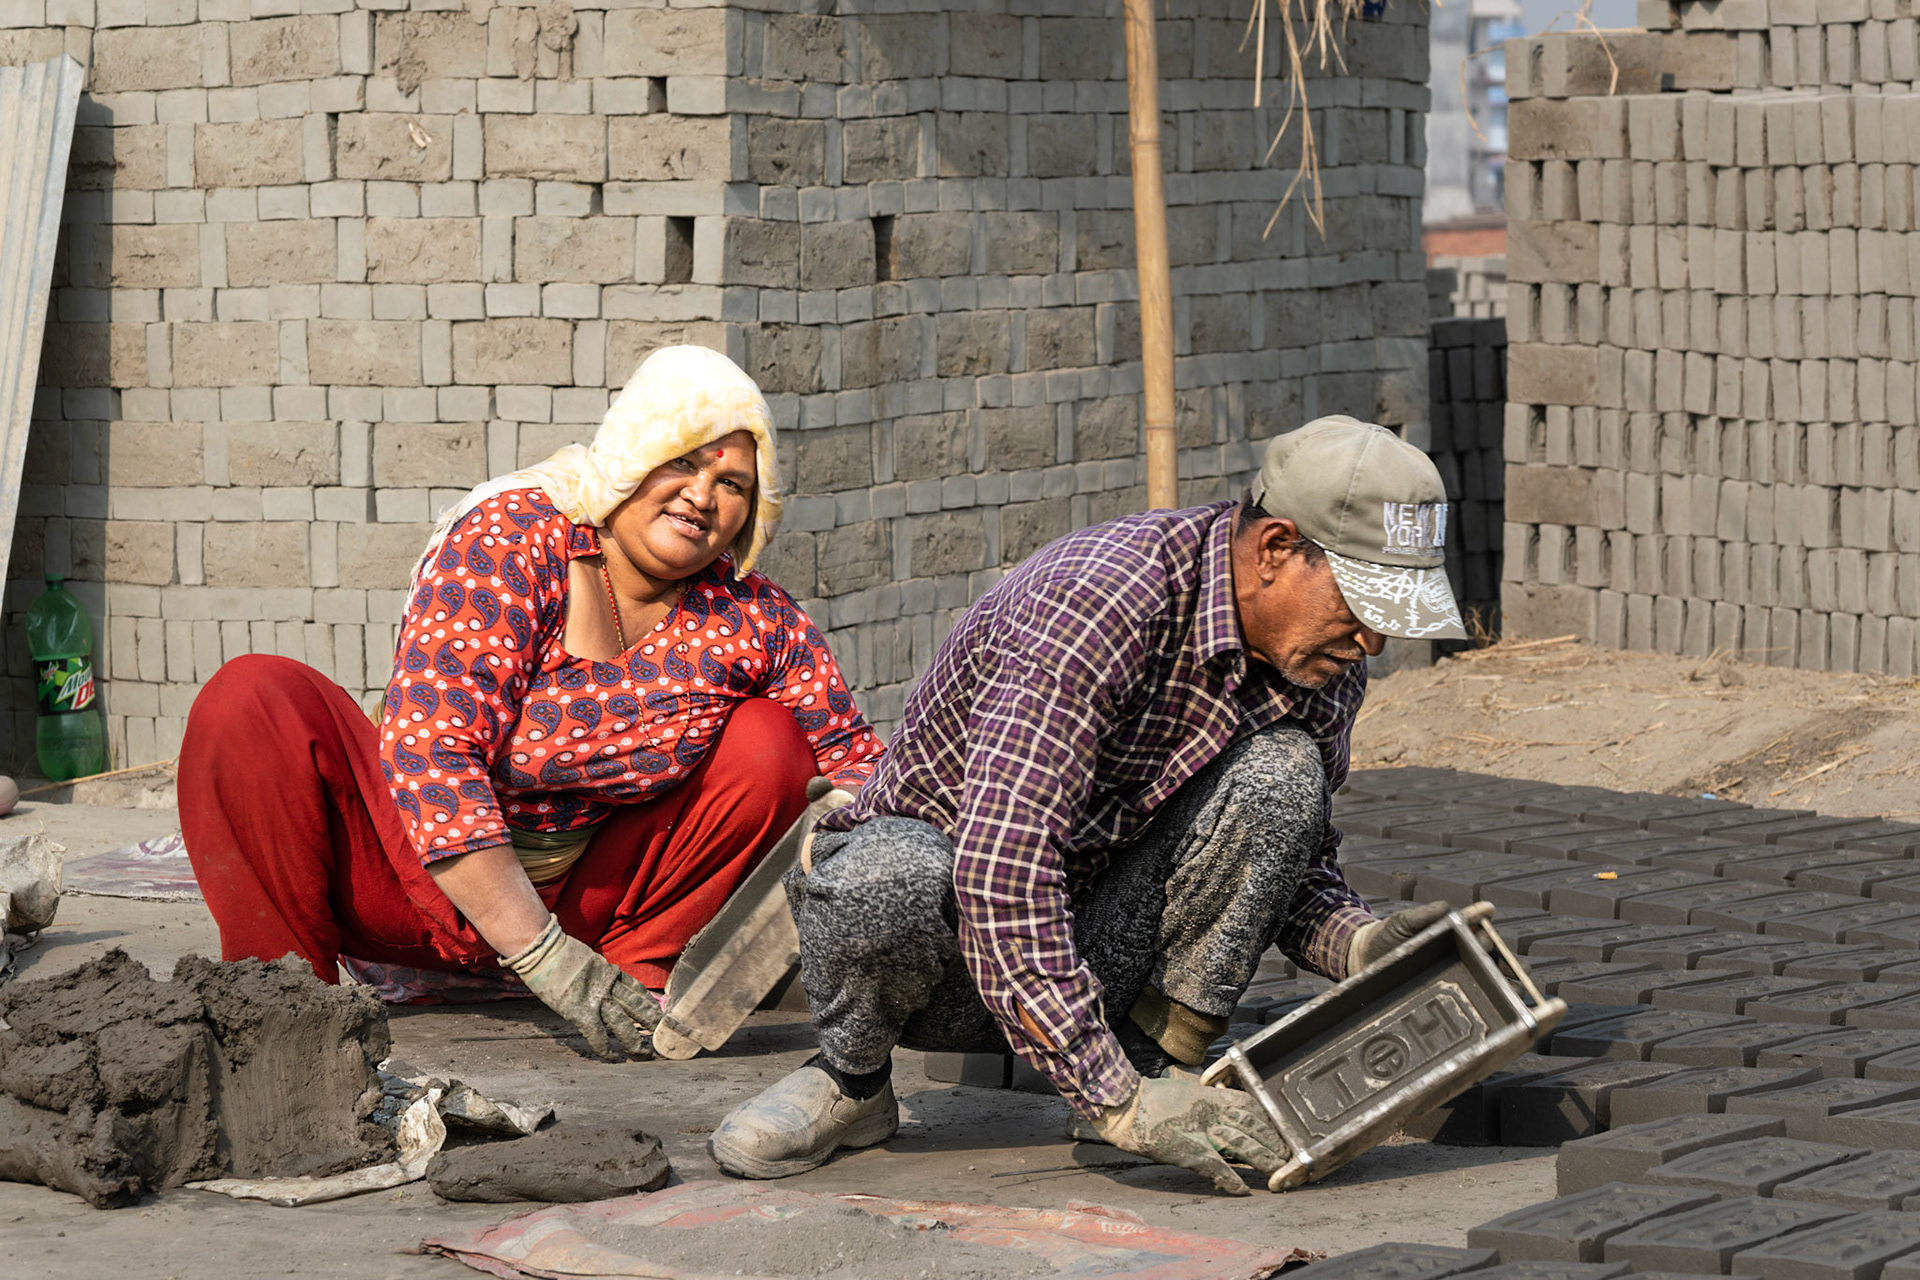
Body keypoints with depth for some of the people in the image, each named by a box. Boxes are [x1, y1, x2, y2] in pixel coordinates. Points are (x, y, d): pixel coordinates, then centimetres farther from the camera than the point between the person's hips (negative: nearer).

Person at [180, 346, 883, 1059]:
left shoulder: (748, 619, -6)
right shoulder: (507, 543, -19)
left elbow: (853, 754, 7)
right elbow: (428, 749, -28)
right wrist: (546, 956, -35)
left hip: (581, 893, 3)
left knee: (767, 739, -10)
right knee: (251, 704, -26)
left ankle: (638, 973, -7)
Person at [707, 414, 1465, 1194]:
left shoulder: (1323, 662, -7)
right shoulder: (1101, 601, -32)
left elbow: (1293, 863, 8)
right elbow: (997, 865, -39)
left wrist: (1360, 947, -17)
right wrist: (1117, 1100, -41)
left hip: (1092, 952, 5)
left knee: (1281, 774, -19)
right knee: (891, 880, -40)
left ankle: (1157, 1058, -8)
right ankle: (850, 1081, -8)